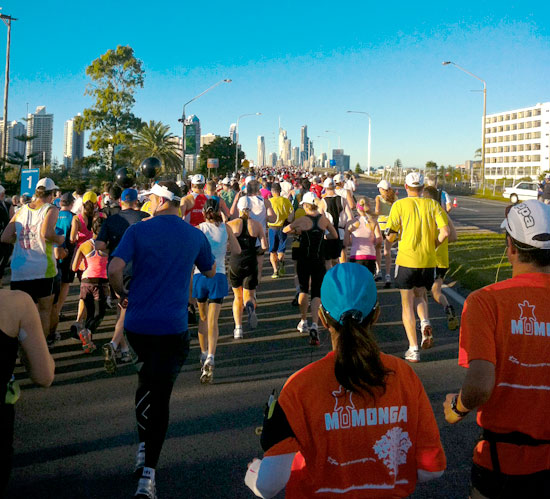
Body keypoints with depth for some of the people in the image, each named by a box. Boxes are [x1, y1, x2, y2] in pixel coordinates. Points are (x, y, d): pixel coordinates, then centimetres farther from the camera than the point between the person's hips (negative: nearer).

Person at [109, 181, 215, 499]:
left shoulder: (138, 231, -5)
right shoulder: (195, 236, 2)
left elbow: (114, 270, -16)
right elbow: (210, 272, 18)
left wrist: (122, 294, 2)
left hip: (137, 324, 1)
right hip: (173, 328, -1)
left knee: (147, 379, 26)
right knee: (160, 395, 2)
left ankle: (144, 447, 27)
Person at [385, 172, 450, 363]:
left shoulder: (399, 205, -4)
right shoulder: (433, 205, 2)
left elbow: (390, 235, -9)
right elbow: (445, 231, -7)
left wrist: (392, 239, 15)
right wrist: (433, 245, 10)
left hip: (406, 259, -2)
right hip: (428, 261, 3)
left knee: (407, 303, 7)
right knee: (420, 295, 25)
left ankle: (413, 349, 6)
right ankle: (425, 323, -5)